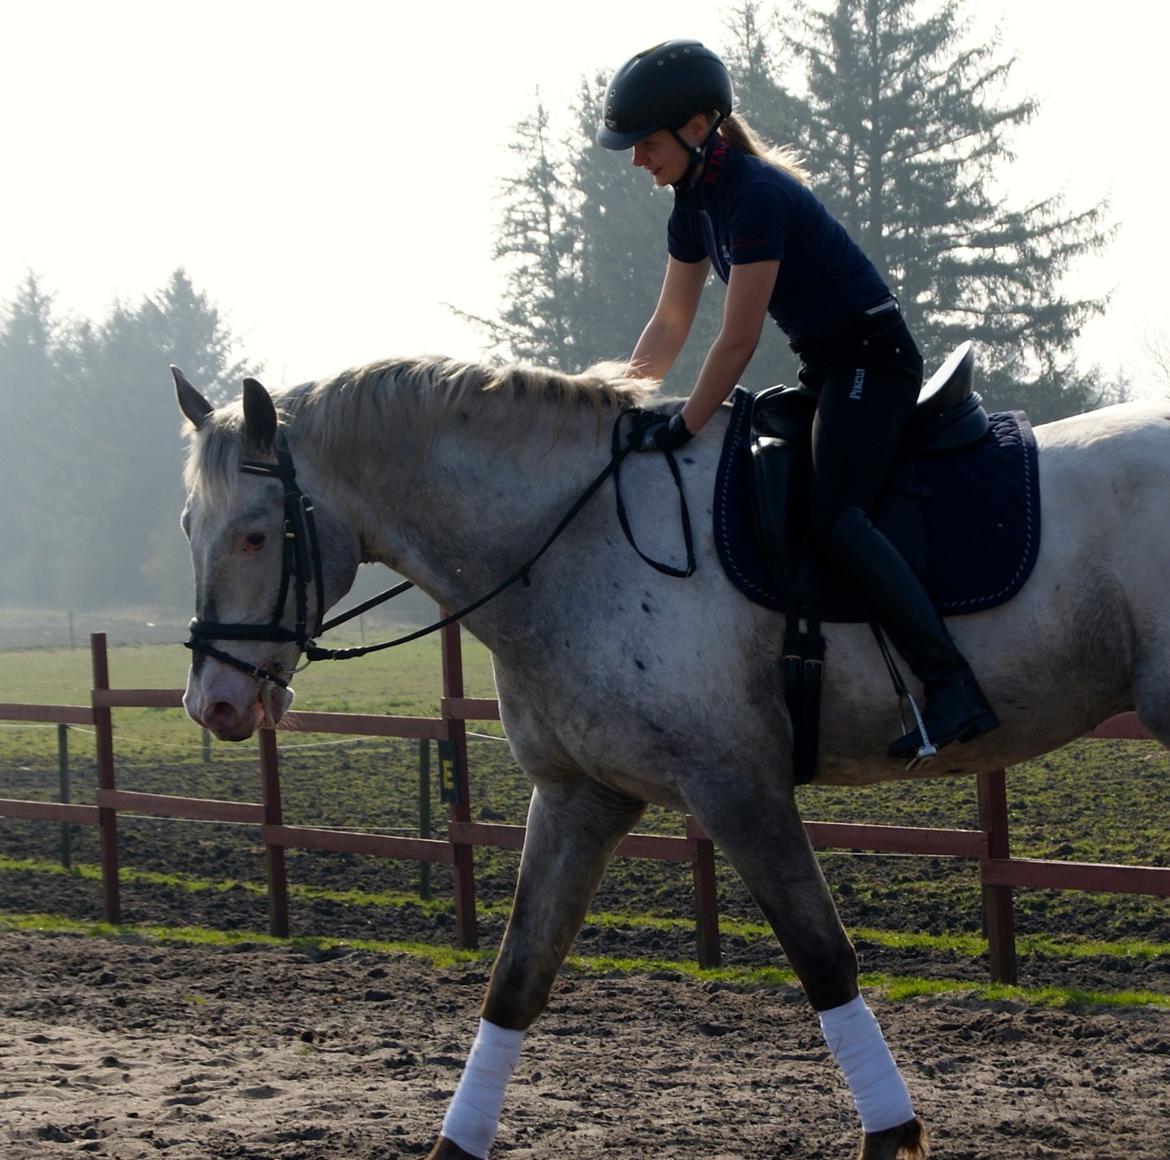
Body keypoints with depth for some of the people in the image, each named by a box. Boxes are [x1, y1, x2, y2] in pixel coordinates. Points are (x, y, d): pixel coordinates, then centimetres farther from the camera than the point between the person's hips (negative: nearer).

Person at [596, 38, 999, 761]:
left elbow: (738, 341, -23)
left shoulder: (755, 195, -22)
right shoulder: (695, 201, 9)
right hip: (829, 369, 11)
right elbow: (670, 324, 16)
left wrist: (683, 429, -18)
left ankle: (954, 690, -33)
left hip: (874, 360, -11)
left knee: (835, 517, -25)